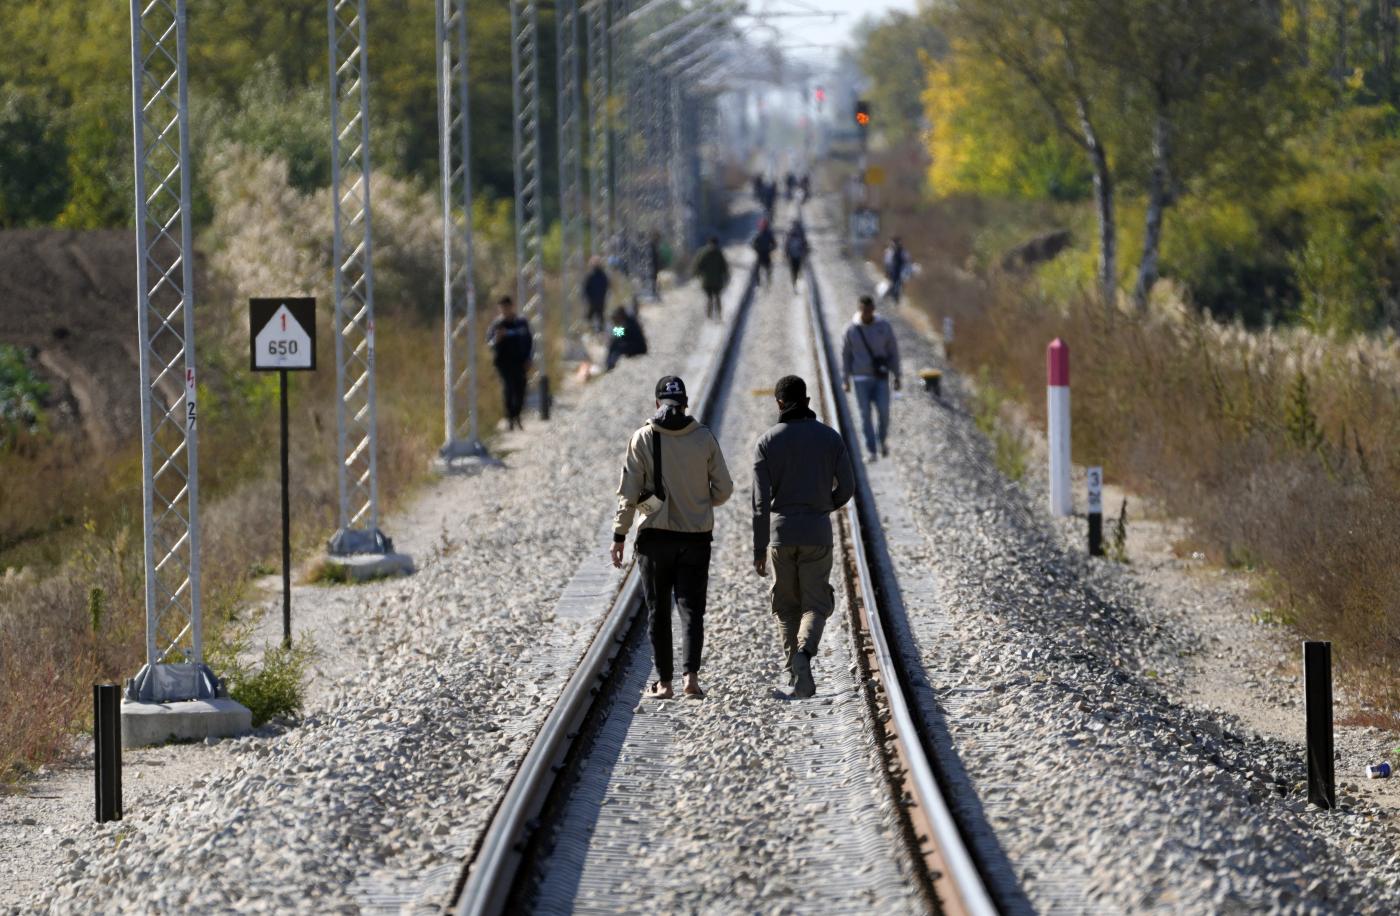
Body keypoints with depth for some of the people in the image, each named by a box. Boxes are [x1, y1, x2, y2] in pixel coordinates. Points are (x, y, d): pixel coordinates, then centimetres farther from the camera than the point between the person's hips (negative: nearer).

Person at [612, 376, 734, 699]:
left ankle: (664, 682, 9)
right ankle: (690, 675, -16)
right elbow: (724, 489, 0)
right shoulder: (705, 438, -2)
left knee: (659, 611, 8)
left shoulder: (643, 439, -6)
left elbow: (629, 493, -7)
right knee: (691, 608, 2)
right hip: (696, 536, 1)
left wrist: (619, 536, -1)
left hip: (655, 537, -1)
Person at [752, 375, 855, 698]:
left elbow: (761, 500, -7)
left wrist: (759, 550, -6)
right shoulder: (830, 437, 1)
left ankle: (795, 671, 9)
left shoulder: (767, 442, -3)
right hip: (817, 532, 0)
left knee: (786, 606, 15)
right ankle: (804, 653, -25)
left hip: (780, 532, 0)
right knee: (815, 605, 4)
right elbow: (846, 487, 2)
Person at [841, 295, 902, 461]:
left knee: (883, 411, -9)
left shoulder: (884, 327, -3)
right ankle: (871, 450, 6)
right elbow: (845, 355, 2)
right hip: (861, 379, 0)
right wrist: (845, 379, 1)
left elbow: (893, 352, 3)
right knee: (865, 414, -1)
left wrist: (896, 376, 1)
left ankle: (882, 440, 19)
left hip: (881, 377, 0)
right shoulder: (851, 329, -4)